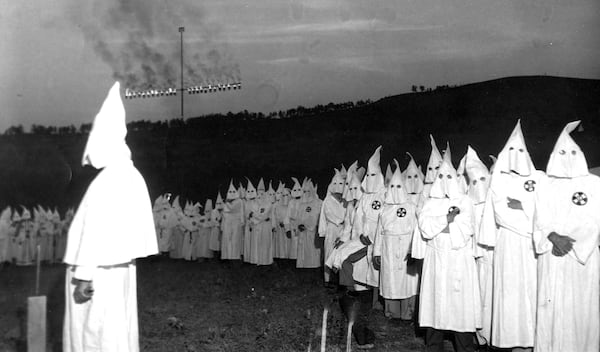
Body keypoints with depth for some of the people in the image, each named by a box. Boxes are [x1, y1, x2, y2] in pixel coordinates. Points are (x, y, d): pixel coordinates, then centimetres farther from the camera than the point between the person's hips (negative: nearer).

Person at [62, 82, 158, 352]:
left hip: (100, 270, -8)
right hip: (121, 266, 8)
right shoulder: (133, 176, 3)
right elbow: (139, 224, 8)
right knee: (118, 327, 17)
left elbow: (95, 232, -22)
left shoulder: (104, 183, -21)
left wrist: (84, 275, -18)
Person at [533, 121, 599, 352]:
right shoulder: (545, 185, 10)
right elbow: (541, 220, 2)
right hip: (552, 257, 1)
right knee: (553, 306, -1)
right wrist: (554, 237, -17)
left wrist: (571, 242, -13)